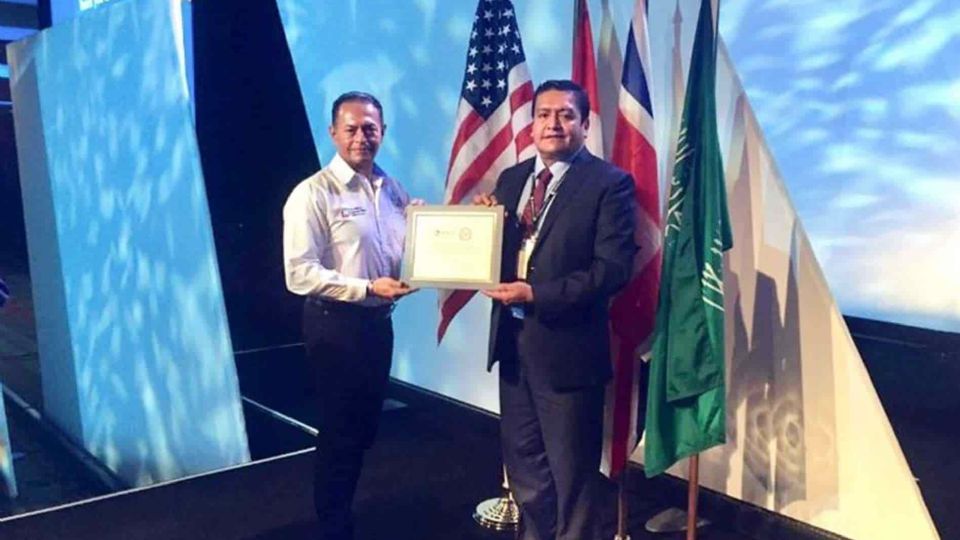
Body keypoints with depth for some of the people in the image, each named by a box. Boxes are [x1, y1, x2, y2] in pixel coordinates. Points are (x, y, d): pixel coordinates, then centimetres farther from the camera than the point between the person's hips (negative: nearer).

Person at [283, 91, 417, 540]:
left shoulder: (393, 190, 7)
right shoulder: (313, 194, -14)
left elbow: (411, 250, 13)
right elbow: (300, 274, -20)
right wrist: (367, 288, -24)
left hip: (380, 320, 7)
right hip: (336, 323, -7)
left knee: (364, 426, 20)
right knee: (339, 430, 7)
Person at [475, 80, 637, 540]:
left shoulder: (609, 183, -9)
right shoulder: (511, 178, 11)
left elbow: (613, 268, -17)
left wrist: (537, 294, -23)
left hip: (567, 344, -6)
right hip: (513, 338, 7)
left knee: (571, 468, 10)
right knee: (522, 459, 20)